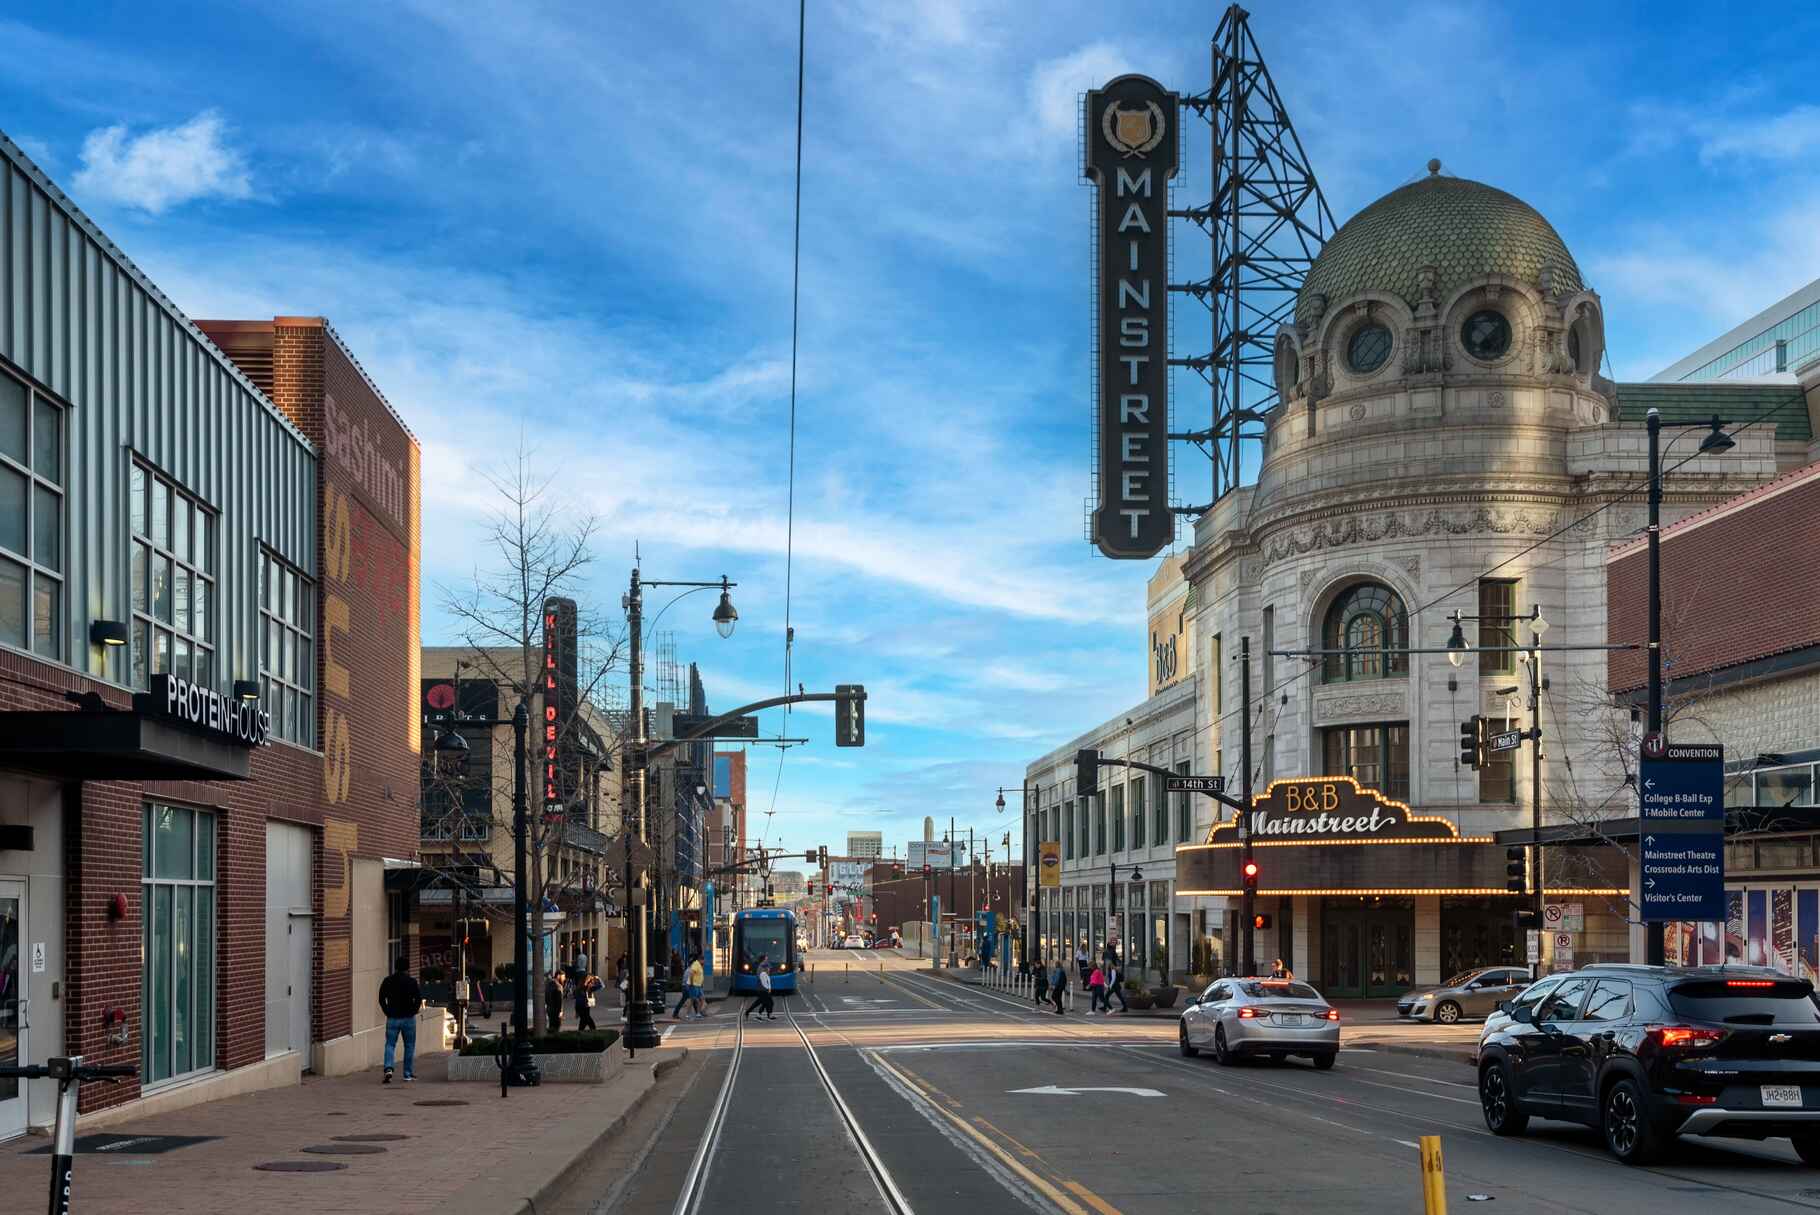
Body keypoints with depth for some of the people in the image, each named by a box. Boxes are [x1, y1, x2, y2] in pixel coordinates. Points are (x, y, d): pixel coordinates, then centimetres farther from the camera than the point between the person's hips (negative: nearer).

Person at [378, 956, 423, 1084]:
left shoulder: (388, 981, 3)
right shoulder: (412, 982, -5)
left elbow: (381, 998, 2)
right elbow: (418, 998, -10)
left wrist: (387, 1012, 7)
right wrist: (413, 1011, 1)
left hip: (392, 1018, 1)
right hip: (408, 1018, -1)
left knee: (390, 1044, 4)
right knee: (409, 1046, 10)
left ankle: (388, 1069, -19)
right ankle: (408, 1074, 12)